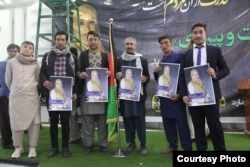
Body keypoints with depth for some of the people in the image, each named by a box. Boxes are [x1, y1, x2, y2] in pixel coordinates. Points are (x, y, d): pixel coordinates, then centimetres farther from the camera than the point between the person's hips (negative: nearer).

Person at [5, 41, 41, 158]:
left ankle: (32, 148, 10)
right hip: (16, 96, 0)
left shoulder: (35, 64, 5)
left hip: (32, 96, 0)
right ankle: (18, 147, 19)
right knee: (16, 122, 5)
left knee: (34, 122, 0)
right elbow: (8, 80, 12)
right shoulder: (11, 62, 4)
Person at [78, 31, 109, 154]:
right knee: (87, 119, 3)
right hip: (87, 91, -1)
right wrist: (80, 74, -18)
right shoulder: (82, 55, 8)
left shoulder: (105, 56, 12)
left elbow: (109, 71, 12)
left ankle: (103, 145, 16)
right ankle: (88, 145, 15)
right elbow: (77, 71, 4)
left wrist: (109, 73, -11)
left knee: (102, 119, 6)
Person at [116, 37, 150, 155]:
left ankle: (143, 144, 10)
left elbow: (148, 77, 5)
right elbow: (116, 76, 11)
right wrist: (117, 76, -13)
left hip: (138, 94, -2)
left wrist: (145, 79, -18)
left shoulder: (143, 60, 7)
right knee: (127, 119, 5)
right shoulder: (119, 61, 11)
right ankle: (131, 143, 17)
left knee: (140, 120, 0)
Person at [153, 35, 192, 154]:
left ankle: (187, 148, 4)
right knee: (167, 121, 10)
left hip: (176, 95, -6)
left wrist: (180, 93, -16)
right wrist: (155, 73, -6)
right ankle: (173, 145, 22)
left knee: (181, 122, -3)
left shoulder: (179, 56, -6)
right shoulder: (160, 61, 12)